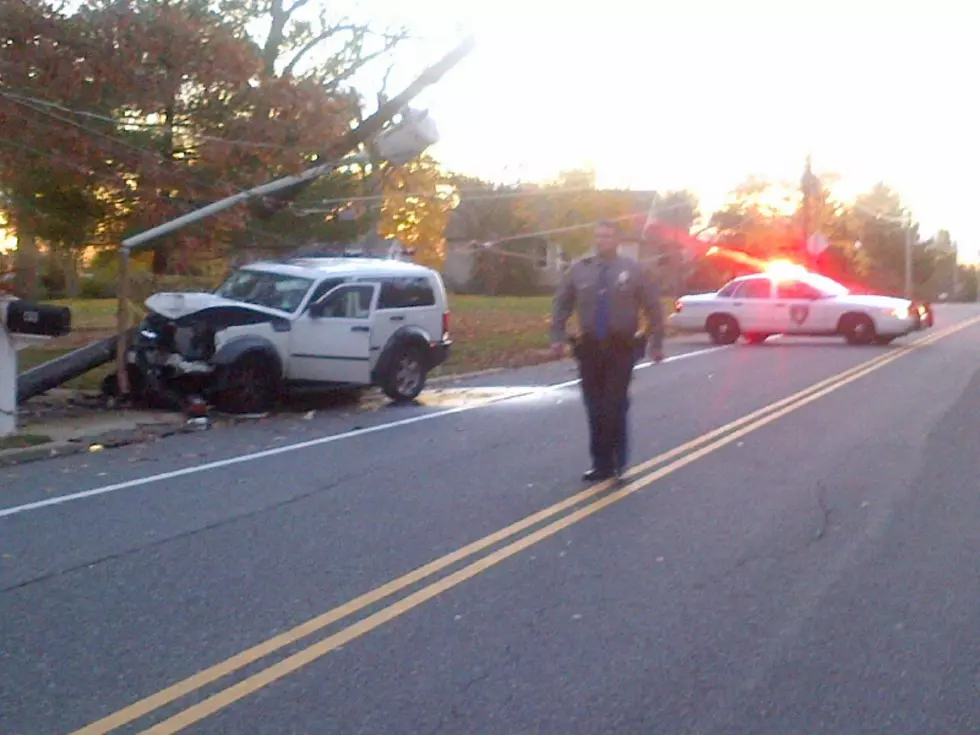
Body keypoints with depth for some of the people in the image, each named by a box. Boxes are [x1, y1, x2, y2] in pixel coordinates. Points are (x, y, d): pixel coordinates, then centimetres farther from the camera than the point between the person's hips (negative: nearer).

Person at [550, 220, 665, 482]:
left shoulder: (633, 270, -1)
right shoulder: (579, 269, 2)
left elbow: (653, 307, 4)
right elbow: (562, 305, 9)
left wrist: (656, 342, 1)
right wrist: (557, 338, 2)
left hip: (621, 349, -2)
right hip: (589, 348, 2)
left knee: (615, 407, -8)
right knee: (595, 409, 5)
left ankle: (616, 461, 5)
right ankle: (602, 463, 14)